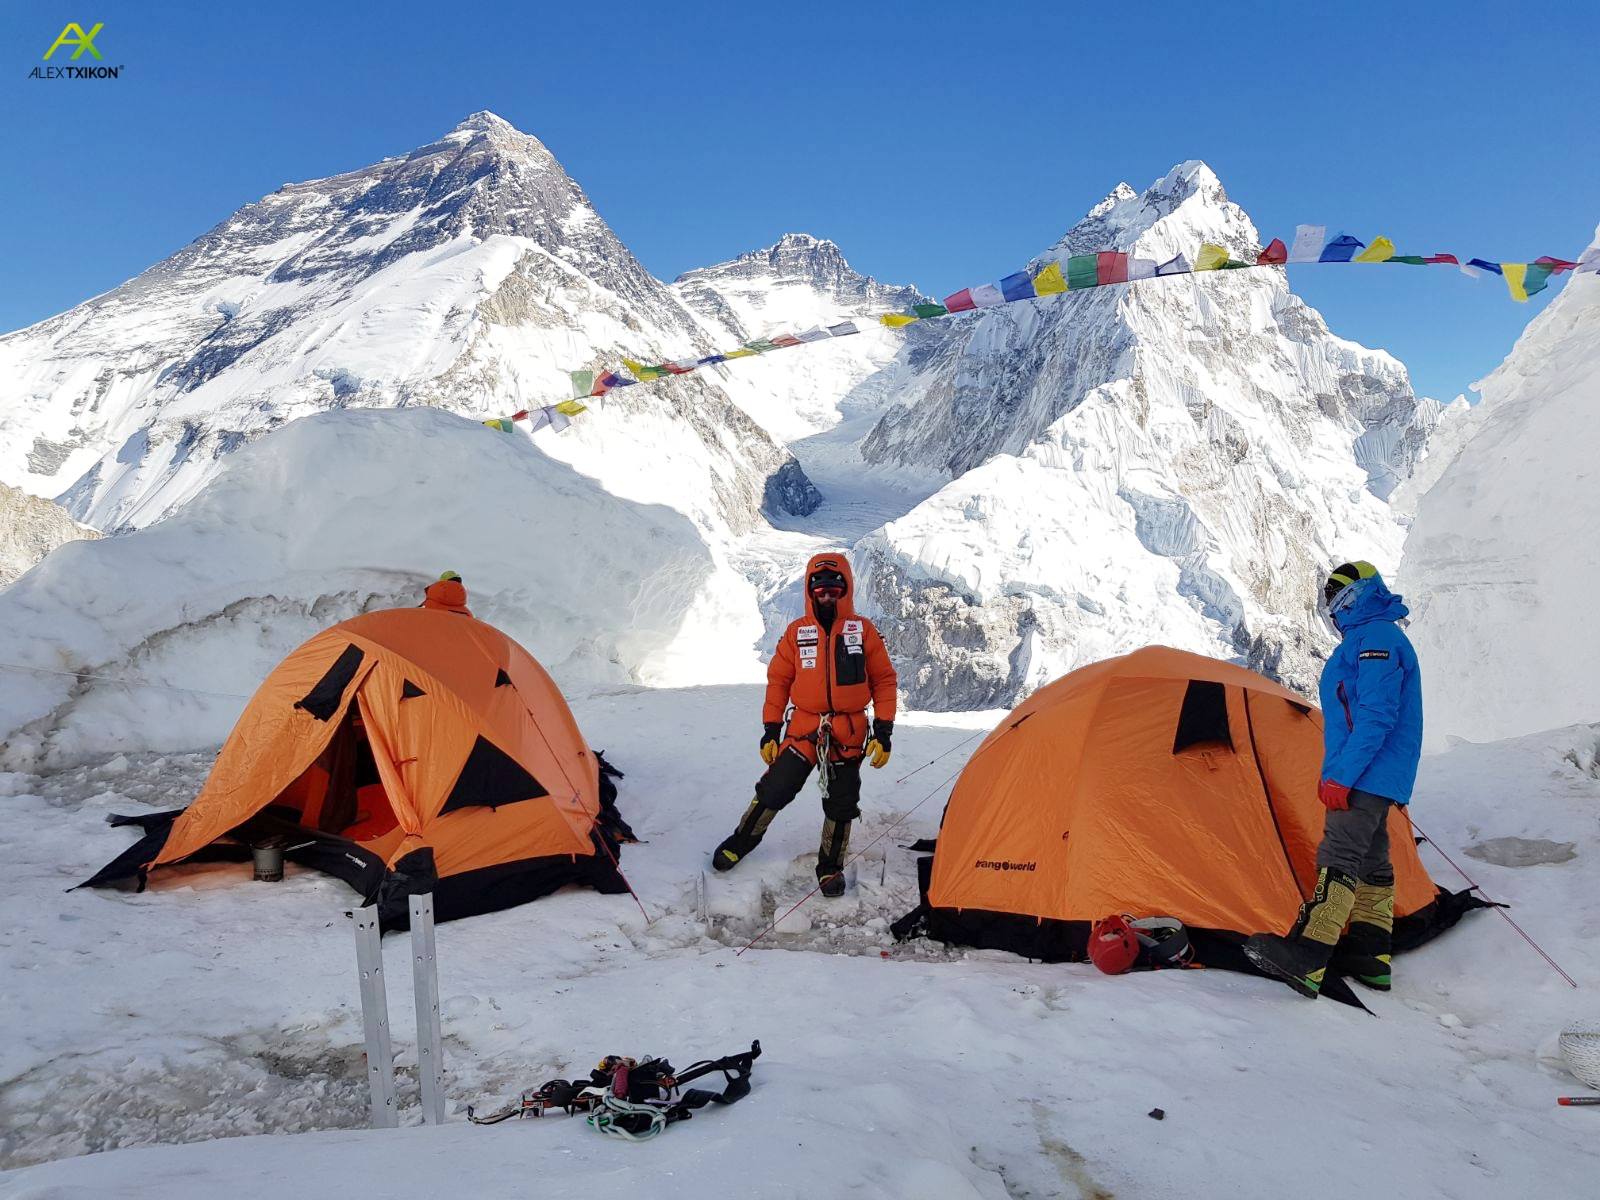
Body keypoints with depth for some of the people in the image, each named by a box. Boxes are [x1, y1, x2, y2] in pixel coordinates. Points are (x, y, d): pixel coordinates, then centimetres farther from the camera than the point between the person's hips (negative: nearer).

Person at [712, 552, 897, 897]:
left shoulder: (863, 631, -3)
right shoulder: (797, 632, 0)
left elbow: (884, 681, 1)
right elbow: (778, 681, 5)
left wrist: (883, 731, -5)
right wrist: (770, 729, 2)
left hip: (849, 735, 0)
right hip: (804, 729, 0)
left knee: (841, 804, 8)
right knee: (774, 788, -2)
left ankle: (831, 866, 26)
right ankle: (743, 840, 22)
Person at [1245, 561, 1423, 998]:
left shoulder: (1375, 638, -14)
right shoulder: (1372, 637, 20)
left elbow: (1376, 718, -23)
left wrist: (1341, 776, -24)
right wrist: (1332, 772, 24)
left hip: (1367, 774, -11)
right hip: (1377, 776, 11)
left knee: (1339, 857, -18)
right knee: (1370, 859, 13)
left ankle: (1305, 961, -25)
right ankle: (1371, 957, 20)